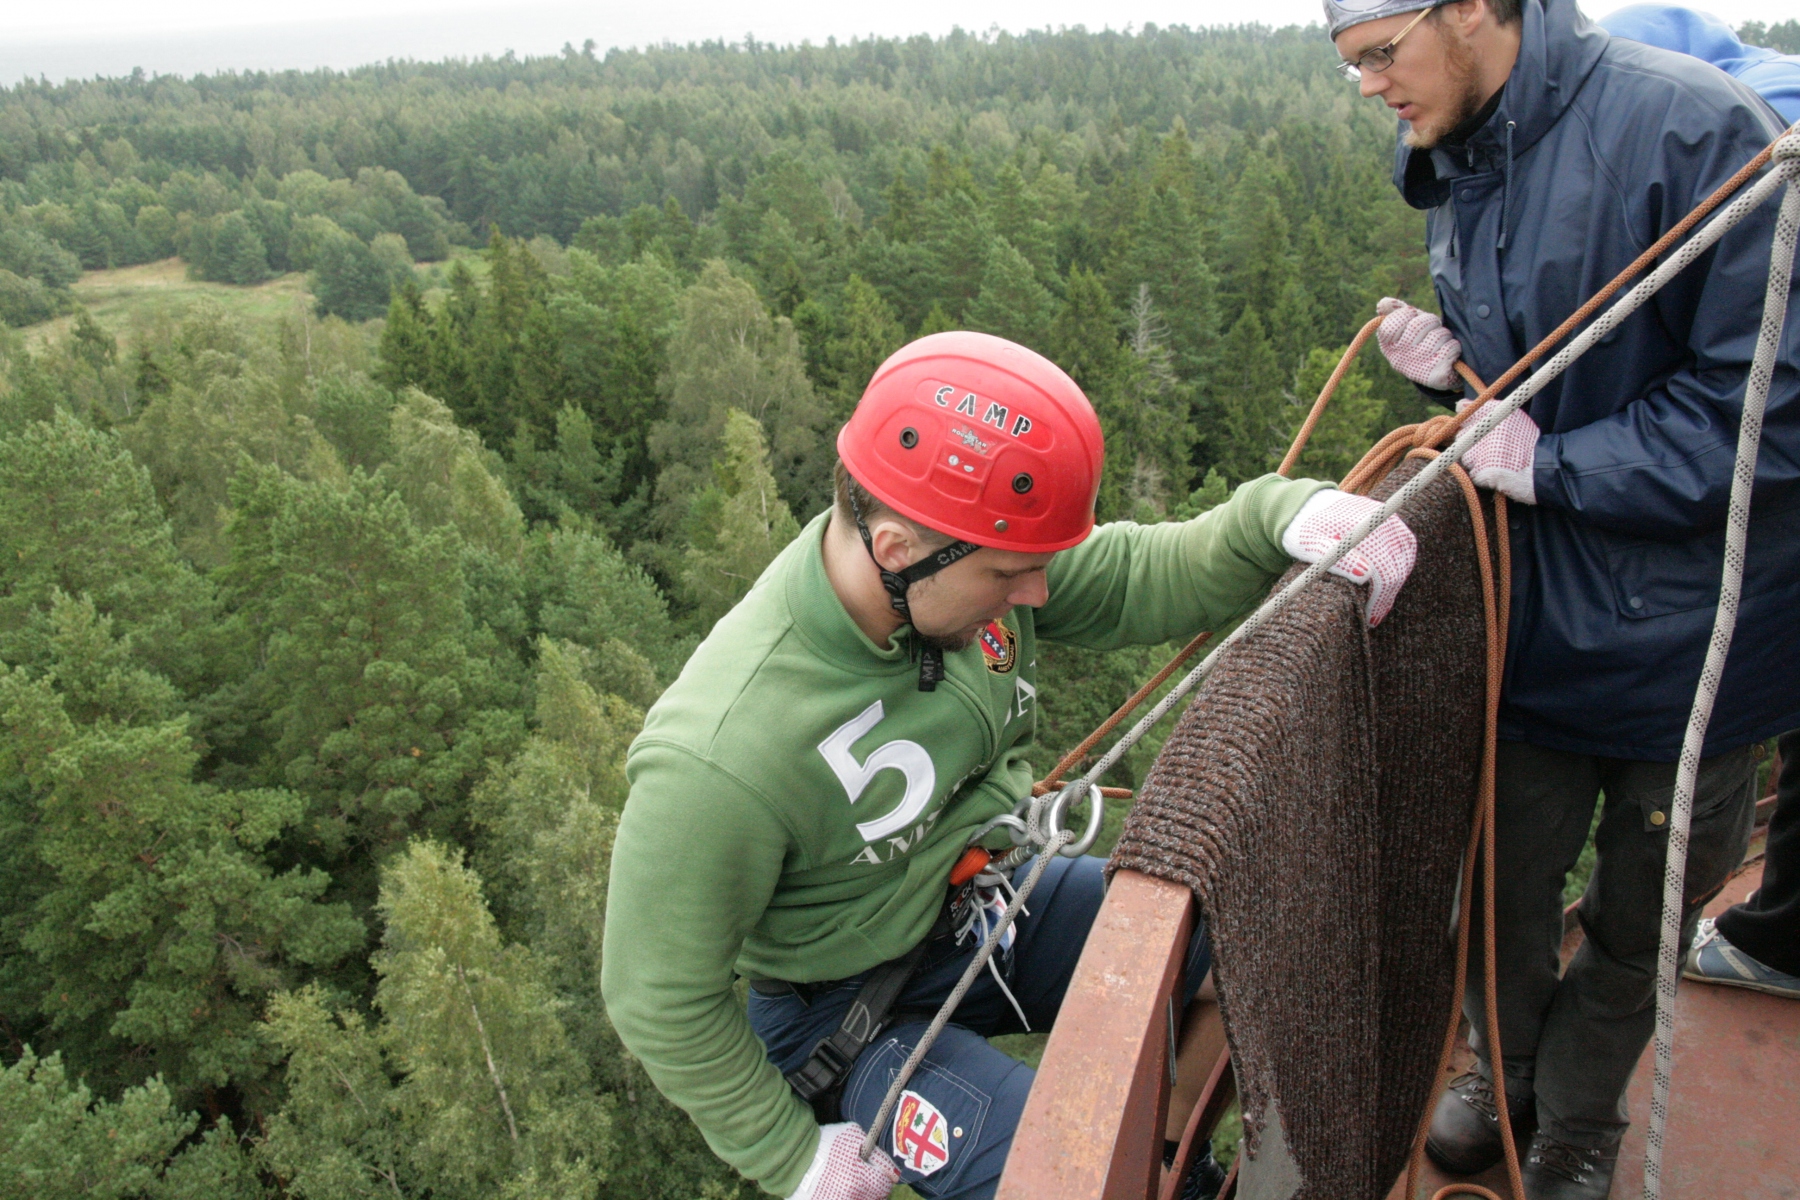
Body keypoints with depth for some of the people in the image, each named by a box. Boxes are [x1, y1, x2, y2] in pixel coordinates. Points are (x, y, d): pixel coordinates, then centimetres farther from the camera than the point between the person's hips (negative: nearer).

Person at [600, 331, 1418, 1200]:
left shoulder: (975, 549, -18)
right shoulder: (722, 760, -34)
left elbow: (1145, 578, -8)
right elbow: (662, 1002, -20)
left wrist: (1290, 513, -28)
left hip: (992, 900, 6)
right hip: (857, 1017, -6)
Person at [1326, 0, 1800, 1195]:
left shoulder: (1696, 129, -23)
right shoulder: (1459, 168, 2)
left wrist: (1550, 465, -22)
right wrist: (1453, 362, -7)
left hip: (1686, 634, -5)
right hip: (1538, 613, 5)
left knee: (1639, 918, 17)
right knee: (1510, 881, 18)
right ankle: (1505, 1069, 47)